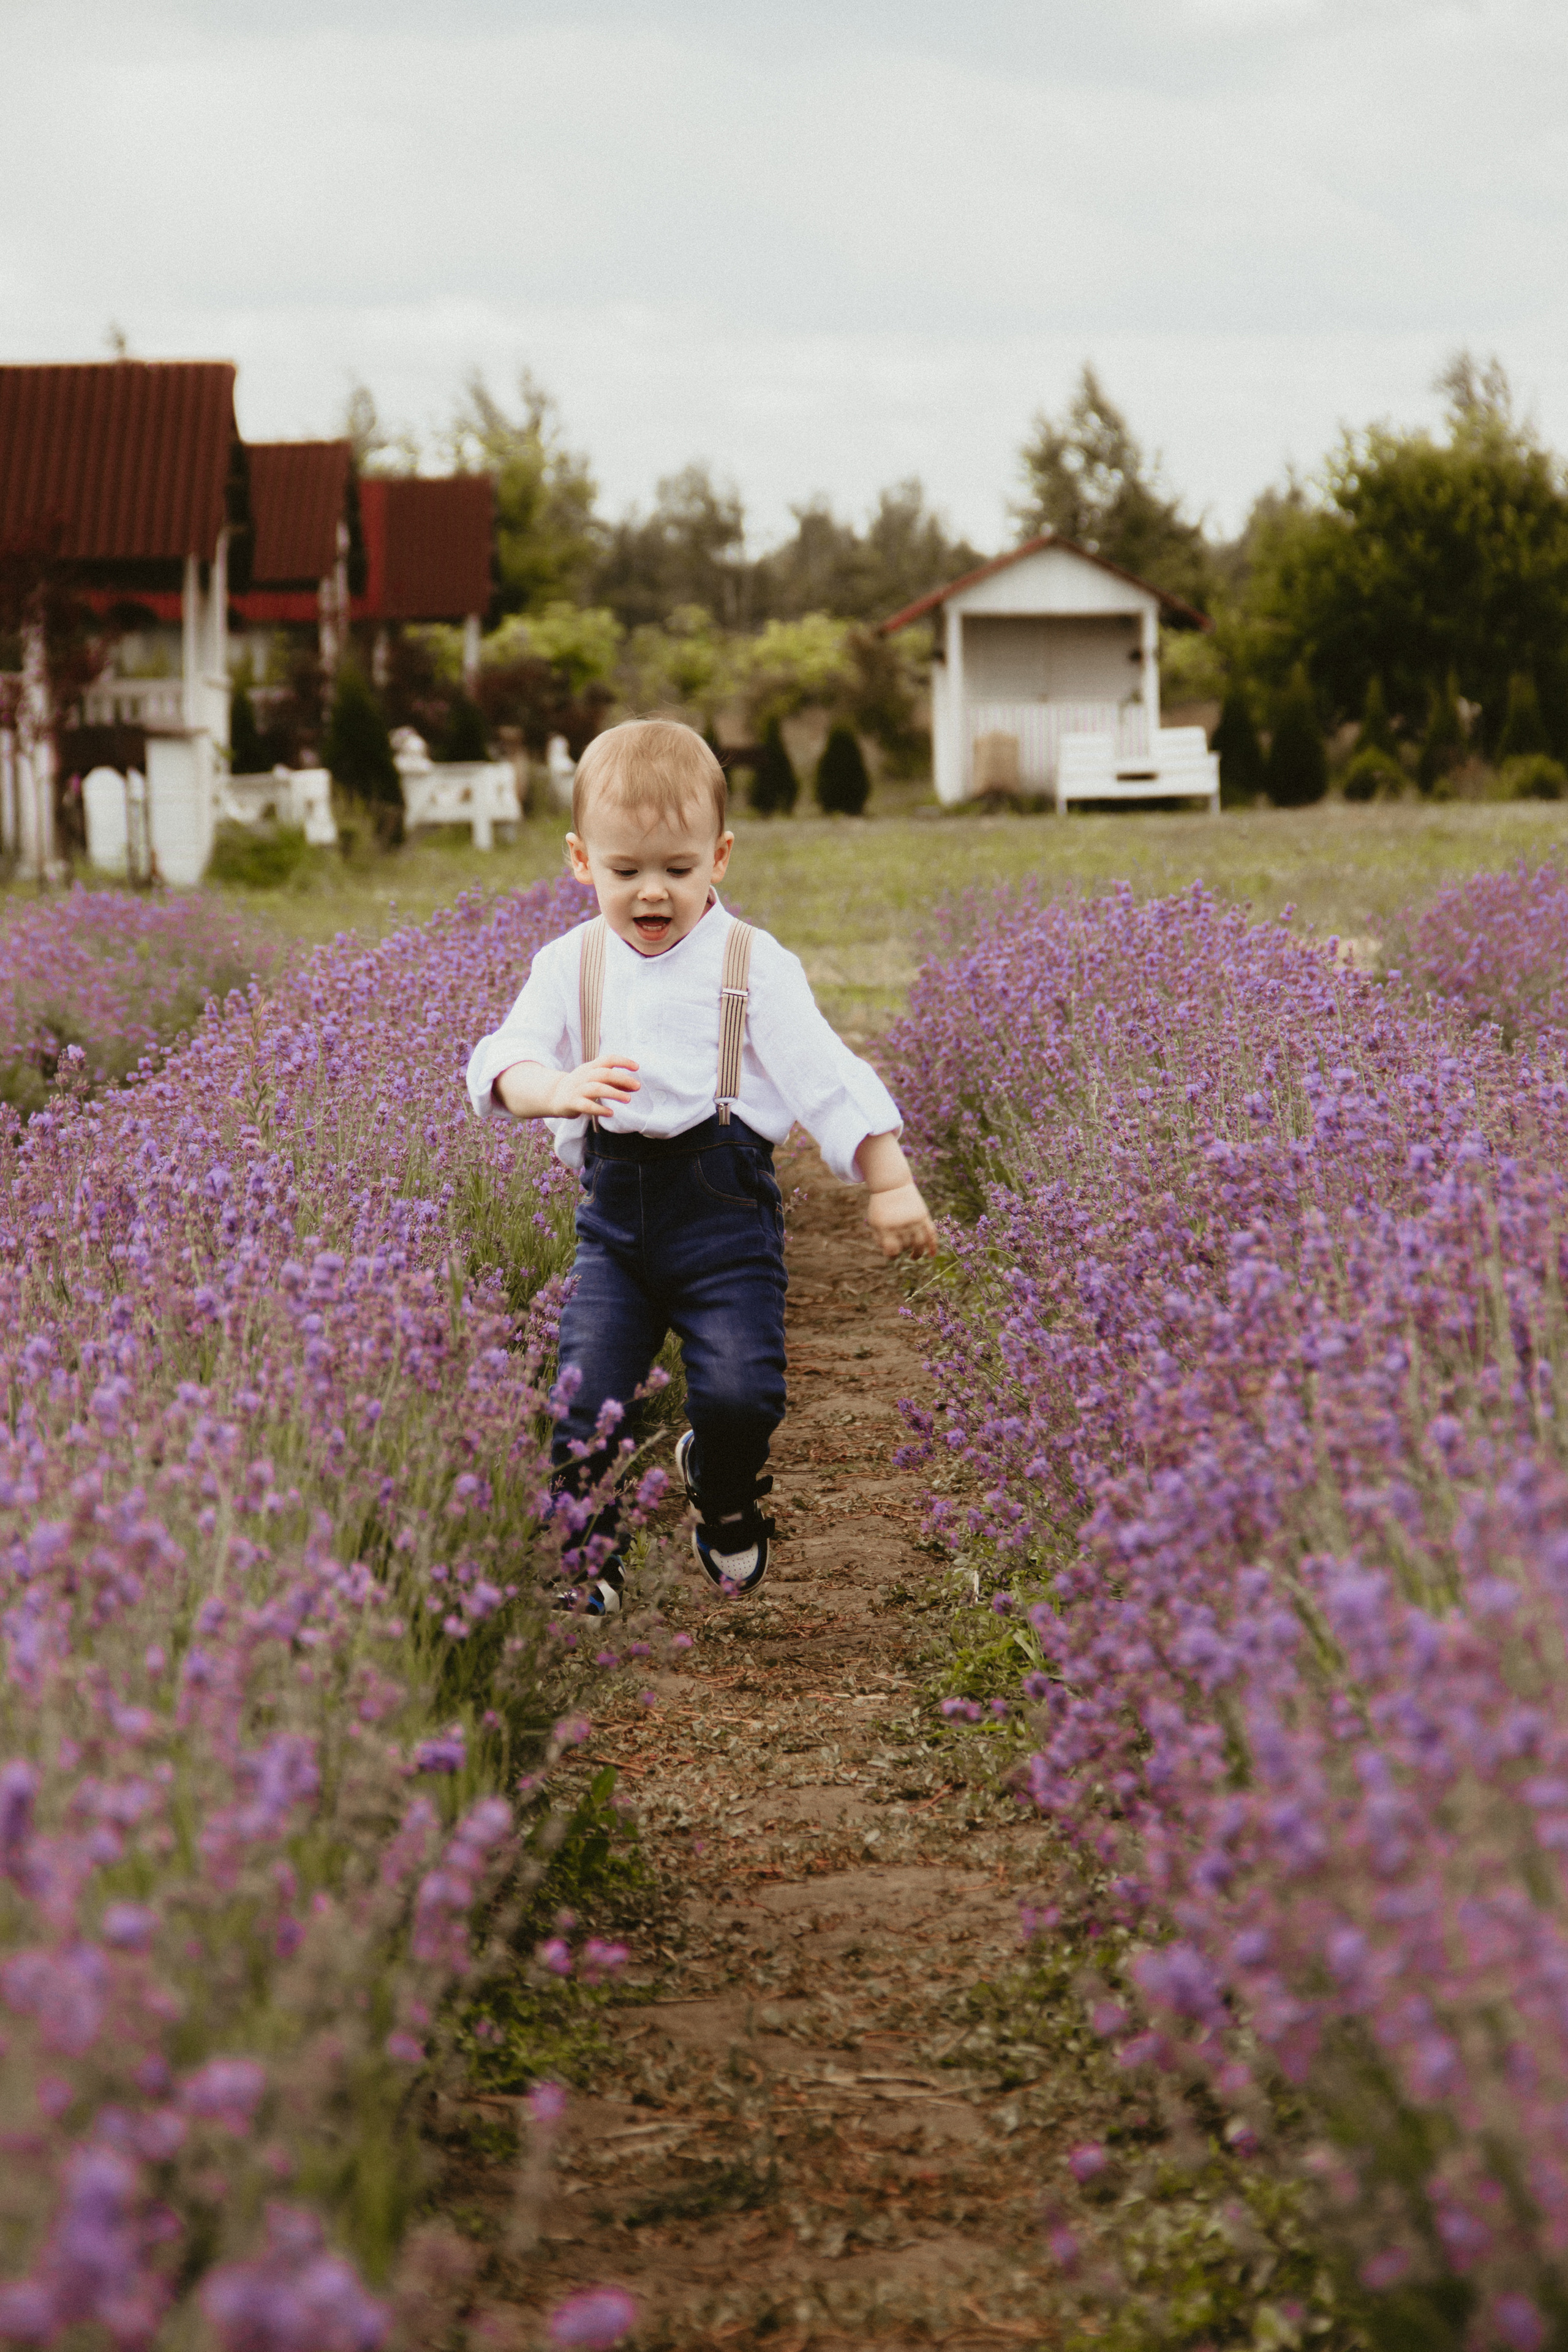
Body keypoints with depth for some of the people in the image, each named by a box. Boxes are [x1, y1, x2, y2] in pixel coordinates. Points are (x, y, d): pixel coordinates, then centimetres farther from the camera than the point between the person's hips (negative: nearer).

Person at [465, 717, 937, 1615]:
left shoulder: (755, 966, -3)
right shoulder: (570, 965, 3)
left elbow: (828, 1076, -4)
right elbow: (503, 1063, -8)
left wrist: (891, 1183, -9)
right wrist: (555, 1089, -32)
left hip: (724, 1206, -2)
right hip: (613, 1210, 2)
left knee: (742, 1393, -14)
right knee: (585, 1401, -7)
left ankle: (724, 1491, 22)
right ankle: (587, 1560, 15)